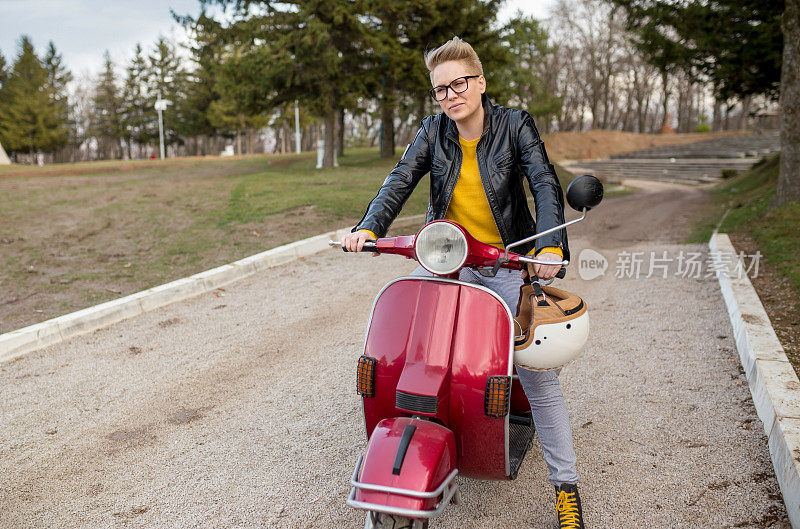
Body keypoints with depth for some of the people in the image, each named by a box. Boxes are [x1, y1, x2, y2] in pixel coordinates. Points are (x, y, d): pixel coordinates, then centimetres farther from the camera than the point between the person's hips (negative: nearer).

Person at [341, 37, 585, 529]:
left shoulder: (515, 125, -7)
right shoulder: (434, 130, 1)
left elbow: (546, 185, -18)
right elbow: (401, 179, -9)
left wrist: (551, 247, -34)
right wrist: (369, 227, -26)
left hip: (509, 261, -3)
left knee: (538, 372, -7)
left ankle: (566, 484, 7)